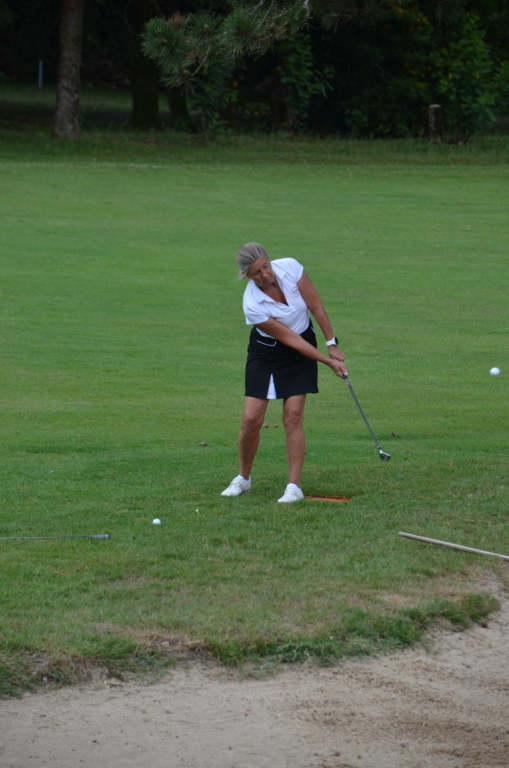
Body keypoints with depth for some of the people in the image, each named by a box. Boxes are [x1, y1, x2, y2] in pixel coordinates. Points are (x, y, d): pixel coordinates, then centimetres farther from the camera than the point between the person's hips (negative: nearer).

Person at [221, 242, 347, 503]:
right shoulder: (252, 304, -28)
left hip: (301, 353, 2)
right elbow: (288, 338, -21)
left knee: (292, 417, -8)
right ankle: (243, 478, 16)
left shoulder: (290, 268, -21)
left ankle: (294, 486, -5)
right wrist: (327, 361, -18)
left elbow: (316, 306, -10)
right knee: (251, 419, -7)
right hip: (266, 352, -2)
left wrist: (332, 345, -8)